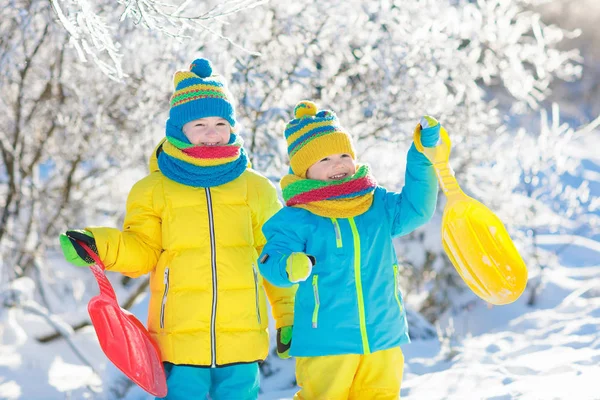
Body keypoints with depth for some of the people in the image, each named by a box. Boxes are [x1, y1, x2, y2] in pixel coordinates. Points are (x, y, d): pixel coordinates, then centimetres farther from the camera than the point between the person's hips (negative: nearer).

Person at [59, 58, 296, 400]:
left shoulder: (256, 189, 11)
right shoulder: (154, 191, 7)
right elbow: (142, 253, 2)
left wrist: (288, 316, 11)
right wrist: (99, 246, -16)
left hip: (242, 343, 1)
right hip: (179, 342, -1)